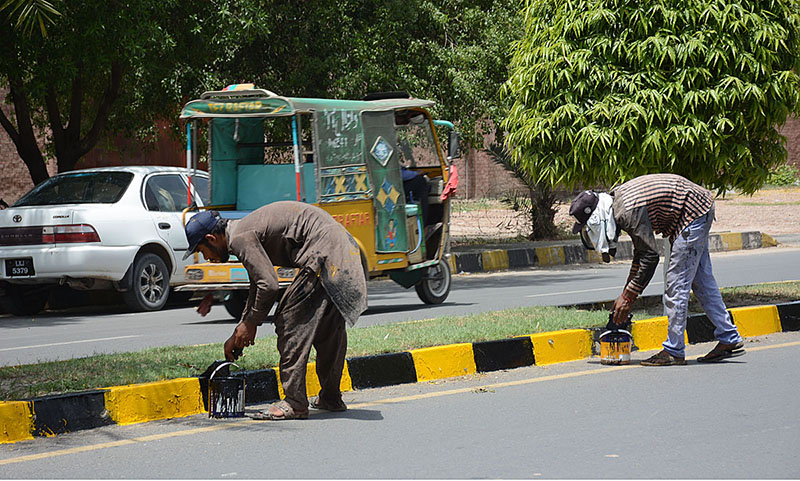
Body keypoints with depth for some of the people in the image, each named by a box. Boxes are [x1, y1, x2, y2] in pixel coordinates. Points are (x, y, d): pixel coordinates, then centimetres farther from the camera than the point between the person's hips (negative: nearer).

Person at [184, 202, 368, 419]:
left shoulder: (240, 239, -10)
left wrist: (251, 323, -3)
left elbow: (269, 284, -18)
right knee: (327, 327, 19)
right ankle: (331, 398, 30)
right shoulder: (245, 230, 22)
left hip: (322, 253, -11)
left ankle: (294, 403, -7)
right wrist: (239, 333, 33)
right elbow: (258, 284, 31)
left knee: (292, 322, -7)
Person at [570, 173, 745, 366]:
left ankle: (673, 351, -5)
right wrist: (625, 294, 16)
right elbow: (641, 251, 16)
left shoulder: (629, 211, -24)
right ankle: (729, 340, 20)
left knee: (677, 282, -8)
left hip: (693, 211, -10)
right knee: (701, 281, 14)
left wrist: (627, 297, -16)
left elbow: (650, 256, -22)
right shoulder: (617, 201, 7)